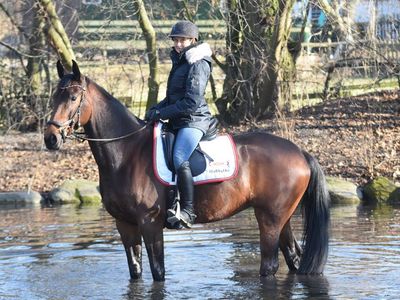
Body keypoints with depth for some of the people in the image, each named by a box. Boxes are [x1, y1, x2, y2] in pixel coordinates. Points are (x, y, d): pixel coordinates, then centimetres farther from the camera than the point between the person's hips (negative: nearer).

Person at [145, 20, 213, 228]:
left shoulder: (198, 64, -11)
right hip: (178, 122, 11)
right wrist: (156, 109, 6)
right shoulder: (180, 62, 18)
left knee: (179, 158, -29)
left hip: (193, 120, -11)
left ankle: (188, 211, -33)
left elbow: (192, 102, -19)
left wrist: (163, 113, -17)